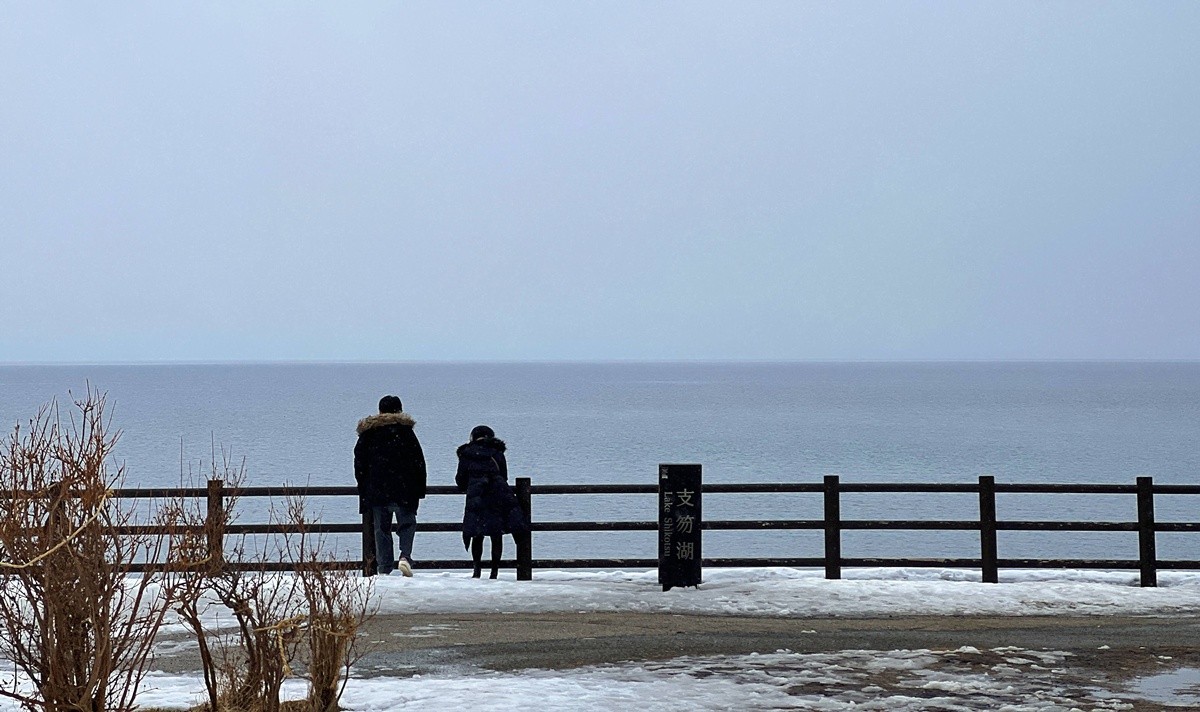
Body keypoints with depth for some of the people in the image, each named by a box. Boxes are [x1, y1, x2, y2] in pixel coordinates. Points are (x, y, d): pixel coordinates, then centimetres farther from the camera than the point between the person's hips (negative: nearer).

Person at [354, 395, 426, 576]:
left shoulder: (368, 431, 8)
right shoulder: (405, 429, 2)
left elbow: (359, 461, 9)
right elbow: (418, 461, 2)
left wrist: (363, 488, 14)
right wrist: (420, 490, 7)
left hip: (376, 489, 2)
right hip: (403, 489, -2)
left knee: (381, 528, 6)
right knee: (407, 524, 4)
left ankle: (384, 567, 2)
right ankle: (405, 556, -19)